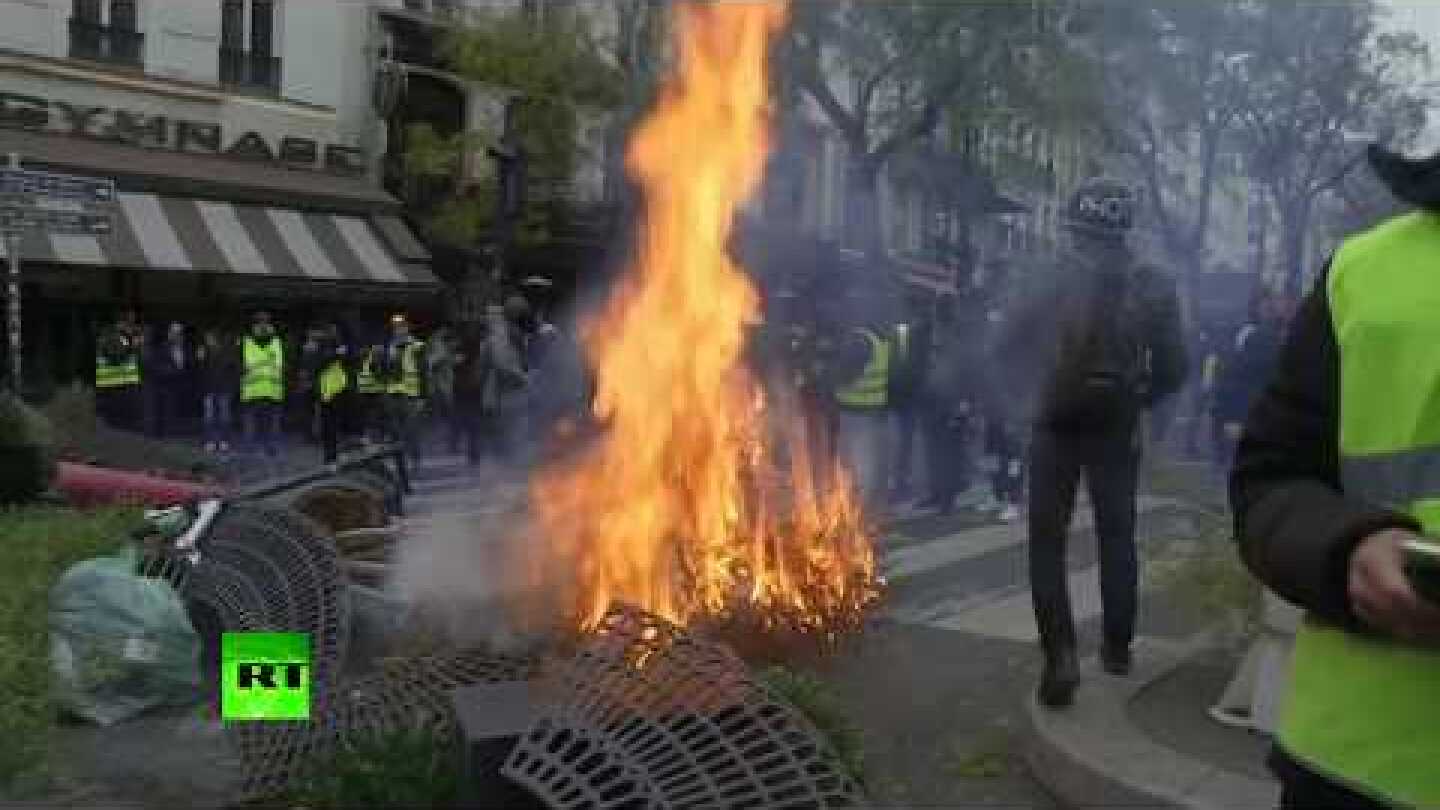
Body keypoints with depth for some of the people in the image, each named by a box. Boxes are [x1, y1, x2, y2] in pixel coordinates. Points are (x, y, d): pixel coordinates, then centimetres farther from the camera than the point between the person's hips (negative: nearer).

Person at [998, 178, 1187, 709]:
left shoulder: (1053, 281, -10)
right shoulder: (1152, 287, -3)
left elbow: (1010, 352, -4)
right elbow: (1173, 368, -2)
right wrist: (1140, 399, 15)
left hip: (1056, 425, -2)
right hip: (1118, 429, 3)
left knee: (1048, 541, 3)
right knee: (1117, 536, 16)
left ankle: (1060, 654, -9)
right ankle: (1117, 646, 24)